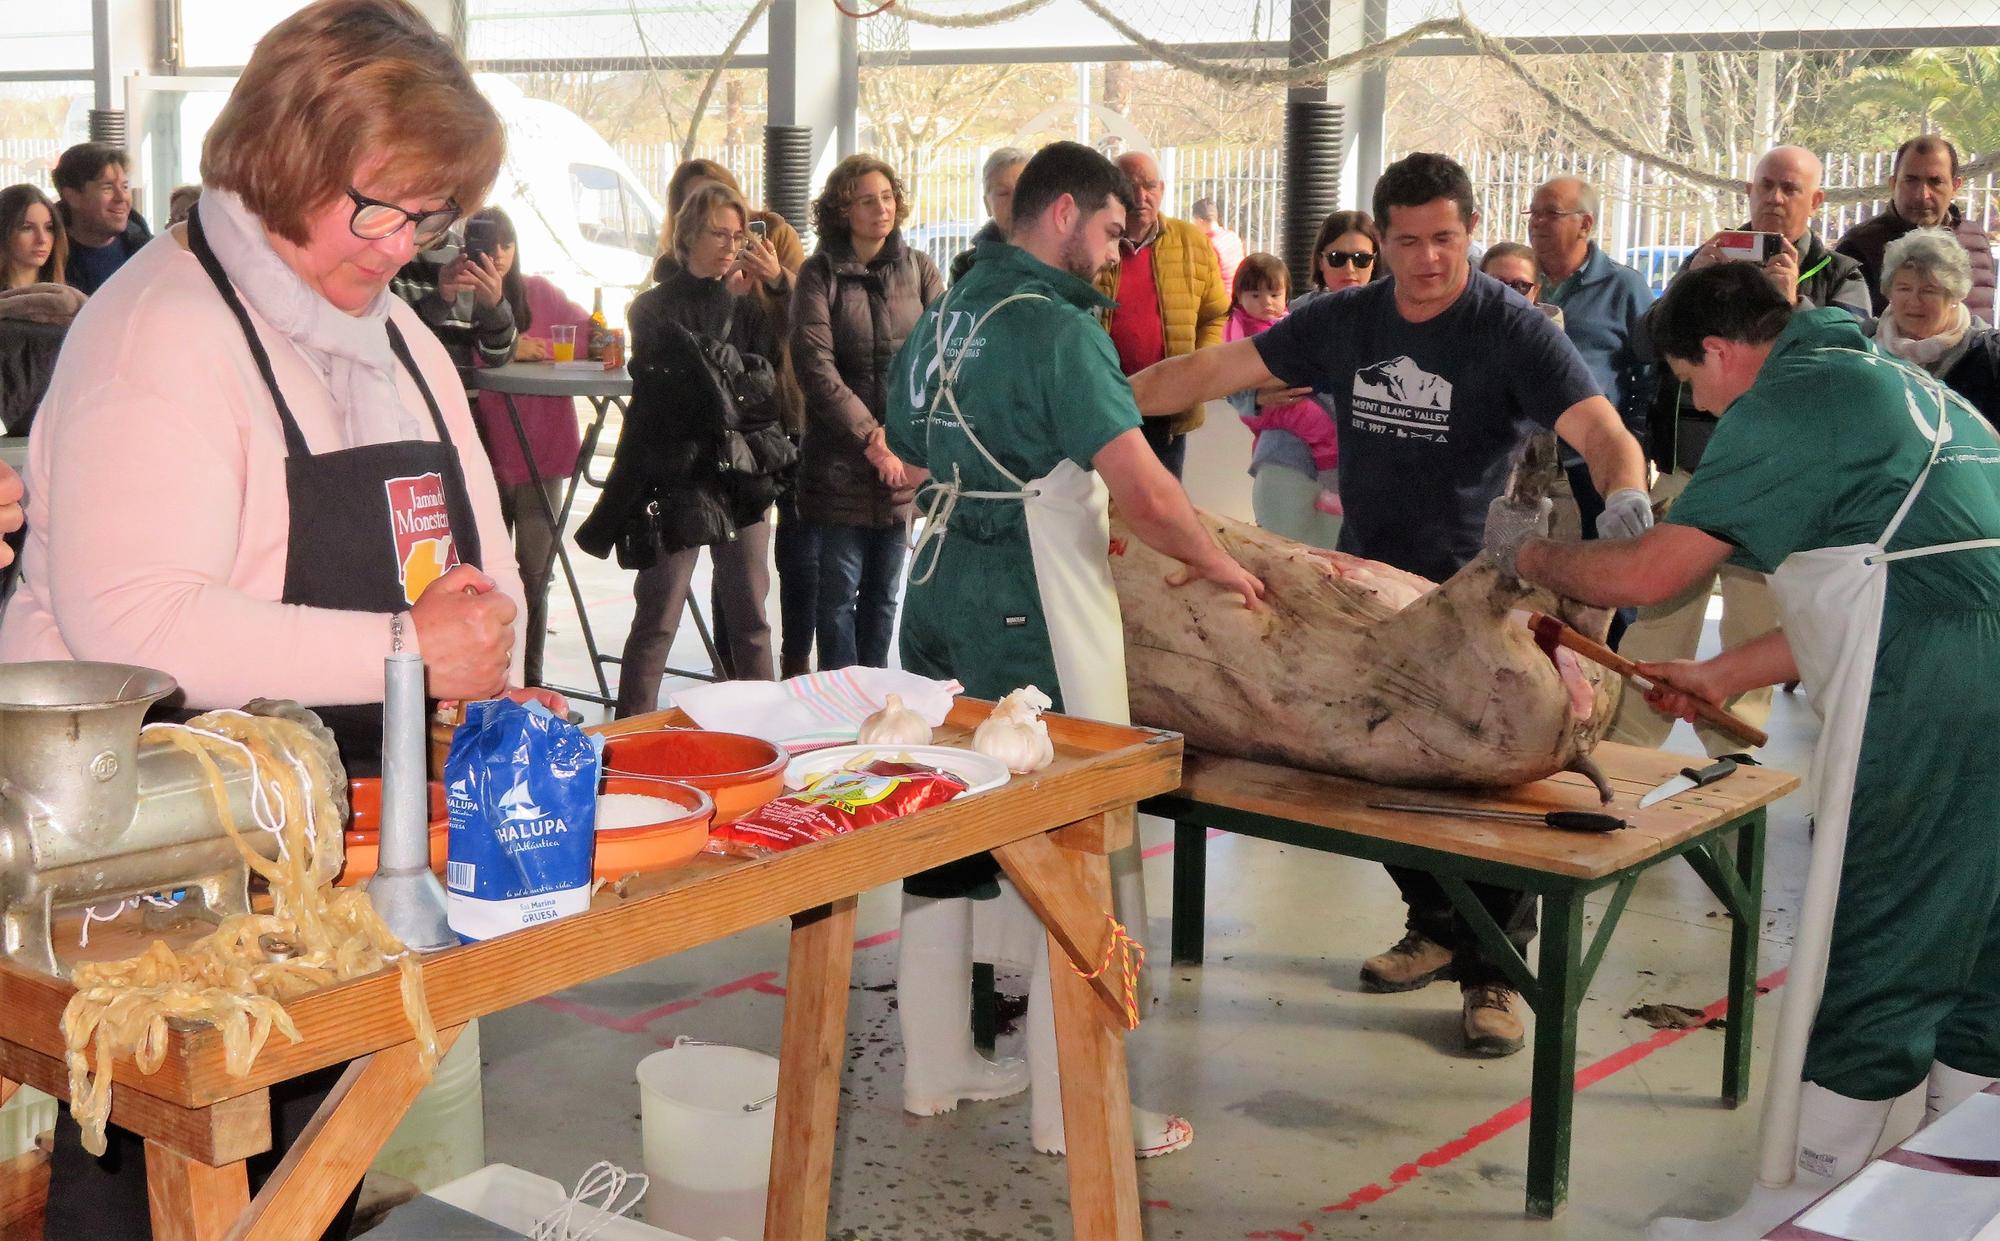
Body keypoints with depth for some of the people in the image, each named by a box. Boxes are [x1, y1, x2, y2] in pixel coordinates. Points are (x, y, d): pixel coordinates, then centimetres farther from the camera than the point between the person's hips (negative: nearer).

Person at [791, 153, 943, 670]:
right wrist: (870, 437, -15)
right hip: (840, 455, -3)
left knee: (884, 590, 10)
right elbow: (815, 366, -10)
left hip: (906, 457, 3)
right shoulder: (820, 274, -1)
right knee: (840, 589, 0)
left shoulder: (919, 269, 7)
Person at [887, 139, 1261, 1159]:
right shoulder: (1058, 327, -16)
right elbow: (1145, 493, -22)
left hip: (939, 605, 9)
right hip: (1034, 627, -9)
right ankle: (1071, 1109, 5)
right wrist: (1217, 564, -6)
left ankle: (935, 1068, 26)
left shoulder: (939, 321, 11)